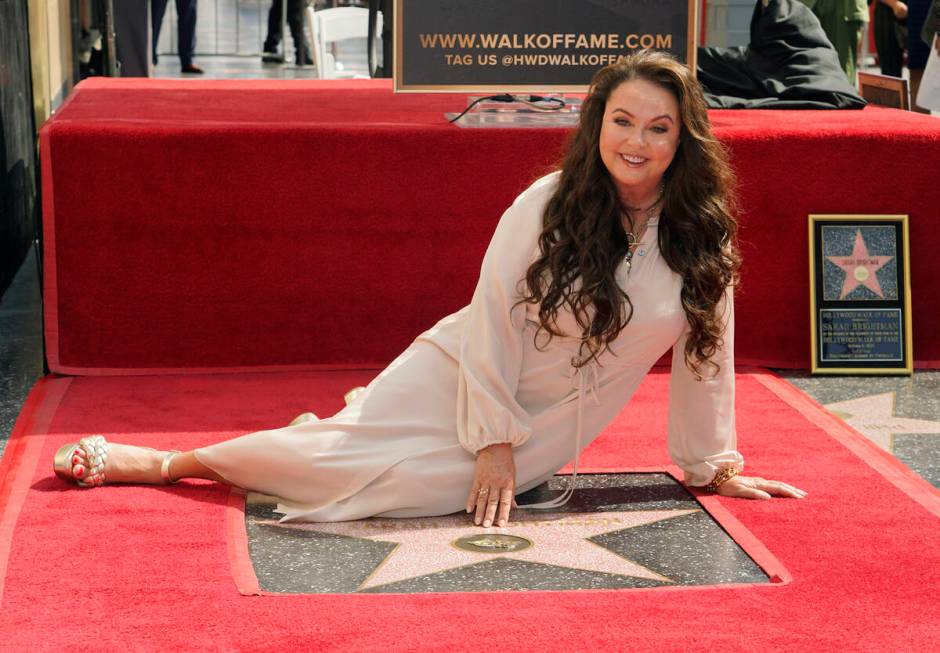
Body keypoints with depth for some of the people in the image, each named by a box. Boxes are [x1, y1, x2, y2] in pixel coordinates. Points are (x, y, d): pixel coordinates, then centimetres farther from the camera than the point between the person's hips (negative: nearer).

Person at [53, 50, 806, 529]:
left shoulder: (703, 238, -10)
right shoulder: (548, 206, -15)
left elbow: (705, 352, 0)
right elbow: (493, 321, -12)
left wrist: (714, 465, 6)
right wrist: (493, 442, -14)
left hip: (544, 429, 1)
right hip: (463, 372, -1)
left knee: (407, 486, -19)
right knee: (345, 451, -14)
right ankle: (167, 463, 10)